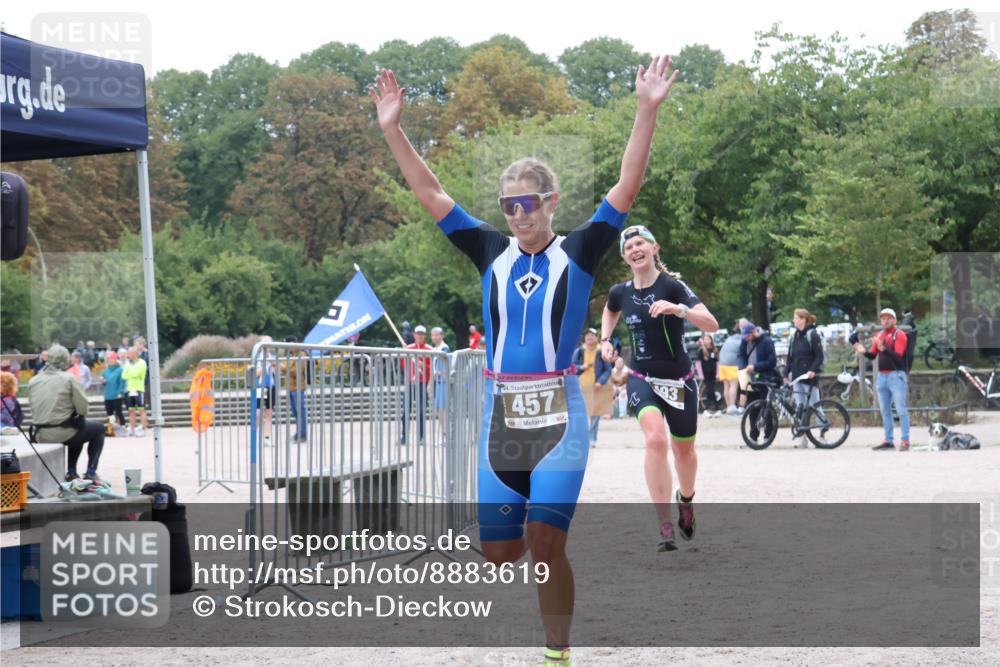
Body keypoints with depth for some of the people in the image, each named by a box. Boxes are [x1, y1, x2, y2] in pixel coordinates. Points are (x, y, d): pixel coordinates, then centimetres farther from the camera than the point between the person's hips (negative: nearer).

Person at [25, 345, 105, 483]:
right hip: (62, 432, -6)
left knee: (77, 428, 35)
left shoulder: (33, 381, 5)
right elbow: (83, 408, -12)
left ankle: (71, 473, 31)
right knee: (99, 428, 20)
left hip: (39, 435, 6)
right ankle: (91, 473, 14)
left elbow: (35, 408, 9)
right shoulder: (69, 379, -10)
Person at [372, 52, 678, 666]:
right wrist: (393, 129, 2)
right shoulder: (492, 252, 8)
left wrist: (647, 112, -17)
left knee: (545, 544, -13)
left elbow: (628, 187, -7)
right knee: (499, 553, 4)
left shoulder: (578, 252, 1)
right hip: (499, 415, 3)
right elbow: (429, 191, 8)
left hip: (559, 414, -3)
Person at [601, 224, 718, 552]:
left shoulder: (672, 286, -14)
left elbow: (712, 324, -24)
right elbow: (610, 312, 25)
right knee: (656, 439, -25)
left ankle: (686, 500, 51)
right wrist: (605, 340, 9)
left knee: (684, 450, 15)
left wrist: (678, 309, -38)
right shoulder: (620, 292, -1)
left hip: (679, 380, -1)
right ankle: (665, 528, -27)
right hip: (642, 379, 1)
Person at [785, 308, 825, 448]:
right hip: (797, 376, 7)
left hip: (810, 376, -7)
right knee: (799, 407, 3)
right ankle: (801, 436, 4)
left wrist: (813, 370, -23)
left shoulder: (812, 334, -7)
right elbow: (790, 357, 17)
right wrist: (786, 373, 10)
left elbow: (819, 356, -11)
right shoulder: (794, 336, 14)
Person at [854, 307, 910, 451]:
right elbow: (872, 355, 11)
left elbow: (898, 356, -16)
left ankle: (905, 441, -8)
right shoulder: (879, 335, 14)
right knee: (885, 411, 10)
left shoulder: (899, 335, -5)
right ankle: (888, 440, 16)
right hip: (882, 376, 7)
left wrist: (883, 348, -31)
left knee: (901, 410, -7)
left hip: (896, 376, -7)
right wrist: (864, 352, -11)